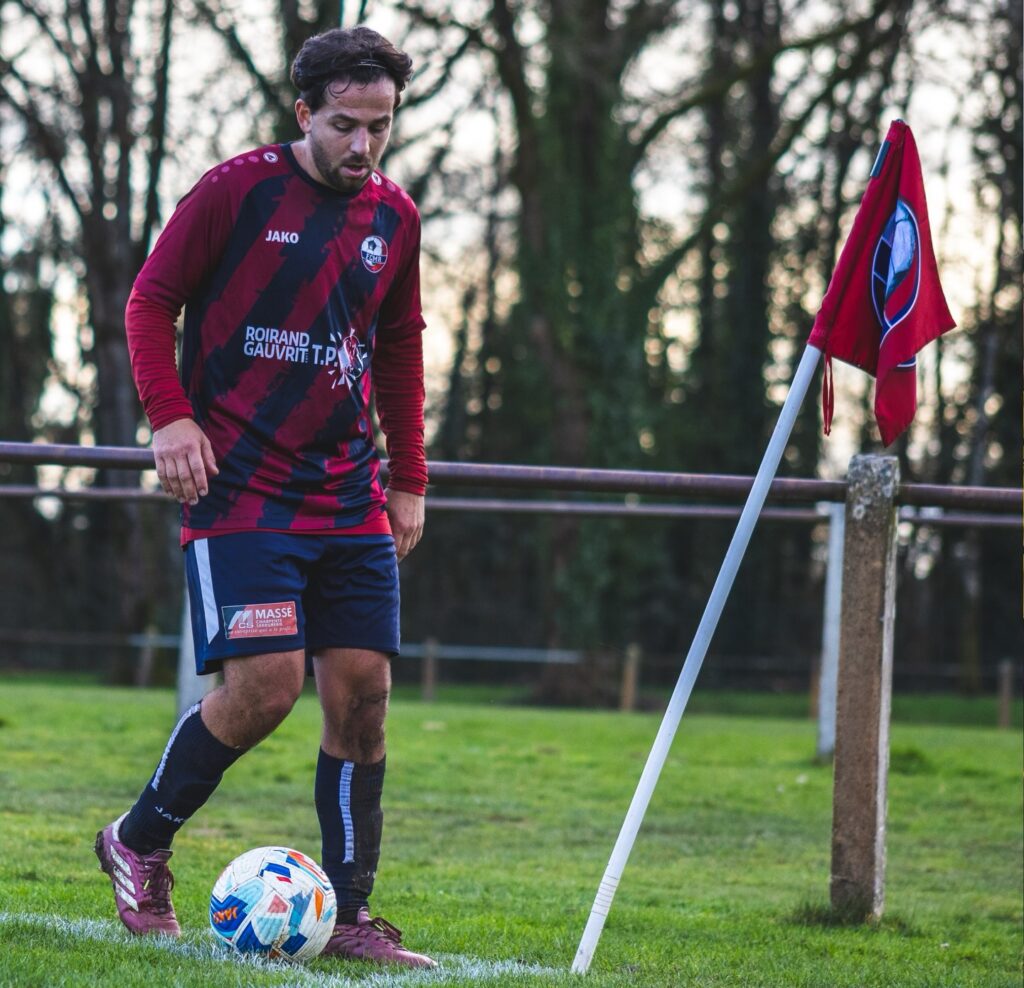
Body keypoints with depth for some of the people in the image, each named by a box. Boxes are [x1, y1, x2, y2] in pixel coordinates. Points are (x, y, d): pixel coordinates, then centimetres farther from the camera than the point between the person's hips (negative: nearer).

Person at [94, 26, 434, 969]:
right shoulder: (239, 189, -5)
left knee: (363, 690, -1)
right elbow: (151, 301, 0)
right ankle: (138, 844, 8)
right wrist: (171, 415, -13)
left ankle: (347, 915, 8)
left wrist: (408, 480, 18)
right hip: (240, 488, -6)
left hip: (349, 497, 6)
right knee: (265, 683, -16)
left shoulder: (394, 216, 11)